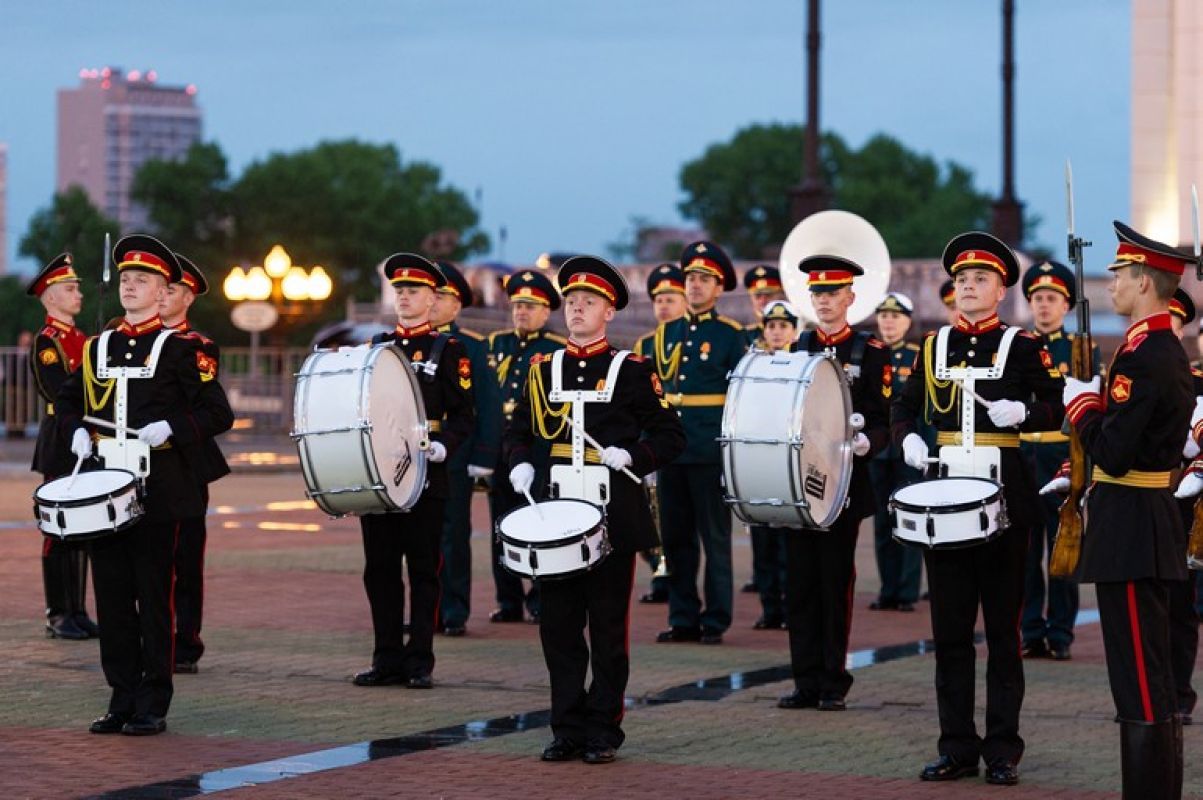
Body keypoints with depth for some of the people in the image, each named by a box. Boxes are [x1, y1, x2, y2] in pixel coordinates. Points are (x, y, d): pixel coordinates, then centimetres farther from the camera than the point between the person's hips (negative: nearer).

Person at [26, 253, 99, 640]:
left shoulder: (80, 338, 16)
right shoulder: (46, 342, -10)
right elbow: (61, 394, -20)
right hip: (61, 445, -8)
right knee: (60, 531, -4)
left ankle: (77, 612, 15)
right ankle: (58, 616, 1)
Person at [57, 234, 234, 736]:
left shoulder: (181, 348, -1)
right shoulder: (98, 347, 13)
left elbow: (218, 413, -4)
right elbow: (68, 400, 25)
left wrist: (170, 427, -18)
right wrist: (76, 431, 4)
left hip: (157, 491, -5)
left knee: (153, 597, -1)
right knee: (111, 596, 6)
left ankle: (153, 706, 5)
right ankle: (122, 699, 13)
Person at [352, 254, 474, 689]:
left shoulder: (449, 350, 1)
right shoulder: (376, 345, 14)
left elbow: (462, 417, -2)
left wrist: (442, 447, -18)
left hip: (425, 474, -4)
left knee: (423, 569, 0)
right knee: (380, 569, 5)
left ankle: (419, 661, 4)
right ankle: (388, 659, 12)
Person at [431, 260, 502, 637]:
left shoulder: (473, 346, 0)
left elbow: (489, 405, -3)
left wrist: (483, 459, -9)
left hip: (454, 460, -3)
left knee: (453, 534, 2)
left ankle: (455, 612, 7)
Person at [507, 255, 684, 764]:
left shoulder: (632, 370, 0)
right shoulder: (542, 370, 11)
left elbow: (670, 436, 1)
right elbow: (520, 431, 18)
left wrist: (630, 456, -16)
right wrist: (520, 465, -2)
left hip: (611, 516, -3)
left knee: (608, 627, 2)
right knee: (558, 624, 4)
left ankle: (603, 732, 9)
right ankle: (568, 730, 12)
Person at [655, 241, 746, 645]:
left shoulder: (731, 335, -2)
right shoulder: (668, 332, 12)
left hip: (711, 449, -5)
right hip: (671, 447, 5)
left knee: (715, 537, 1)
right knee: (676, 537, 8)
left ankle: (715, 621, 7)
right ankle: (683, 619, 15)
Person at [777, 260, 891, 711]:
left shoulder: (870, 353, 1)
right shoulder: (794, 350, 12)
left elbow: (886, 421, -3)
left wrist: (865, 443, -22)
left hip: (843, 484, -4)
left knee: (836, 584, 0)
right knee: (799, 584, 4)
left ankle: (834, 685, 7)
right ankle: (806, 682, 10)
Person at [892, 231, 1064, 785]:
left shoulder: (1023, 346, 0)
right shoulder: (933, 345, 10)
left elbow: (1058, 407, -1)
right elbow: (905, 406, 17)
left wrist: (1022, 414, -20)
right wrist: (908, 439, -3)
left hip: (1003, 498, -3)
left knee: (1002, 628, 3)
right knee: (950, 628, 6)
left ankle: (1003, 750, 8)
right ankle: (957, 747, 13)